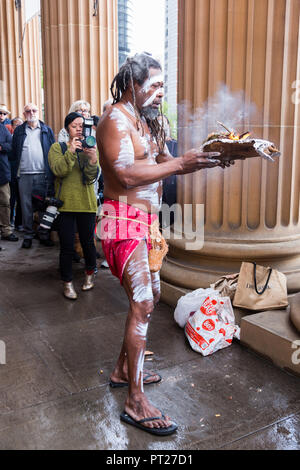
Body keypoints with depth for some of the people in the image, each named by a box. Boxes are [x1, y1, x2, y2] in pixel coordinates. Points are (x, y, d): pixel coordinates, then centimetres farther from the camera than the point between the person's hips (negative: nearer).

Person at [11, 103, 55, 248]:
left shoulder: (47, 130, 10)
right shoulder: (19, 131, 11)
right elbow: (14, 152, 10)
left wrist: (51, 172, -1)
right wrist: (17, 168, 1)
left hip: (43, 174, 0)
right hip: (25, 175, 0)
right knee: (26, 206, 3)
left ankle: (44, 235, 13)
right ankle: (28, 235, 12)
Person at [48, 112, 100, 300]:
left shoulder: (90, 148, 8)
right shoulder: (57, 147, 4)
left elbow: (92, 177, -5)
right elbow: (58, 170, -14)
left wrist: (92, 160, -24)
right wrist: (70, 152, -27)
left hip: (87, 203, 1)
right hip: (65, 203, -1)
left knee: (88, 242, 9)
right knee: (67, 246, 0)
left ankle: (90, 272, 34)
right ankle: (67, 282, 16)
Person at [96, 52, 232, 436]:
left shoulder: (147, 121, 17)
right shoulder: (116, 120, -12)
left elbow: (164, 163, 17)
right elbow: (127, 175, -23)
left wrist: (199, 158, 0)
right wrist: (182, 164, -22)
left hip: (146, 221, 10)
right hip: (125, 221, -10)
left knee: (149, 295, 16)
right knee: (142, 304, -12)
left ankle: (123, 370, 31)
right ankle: (135, 403, -2)